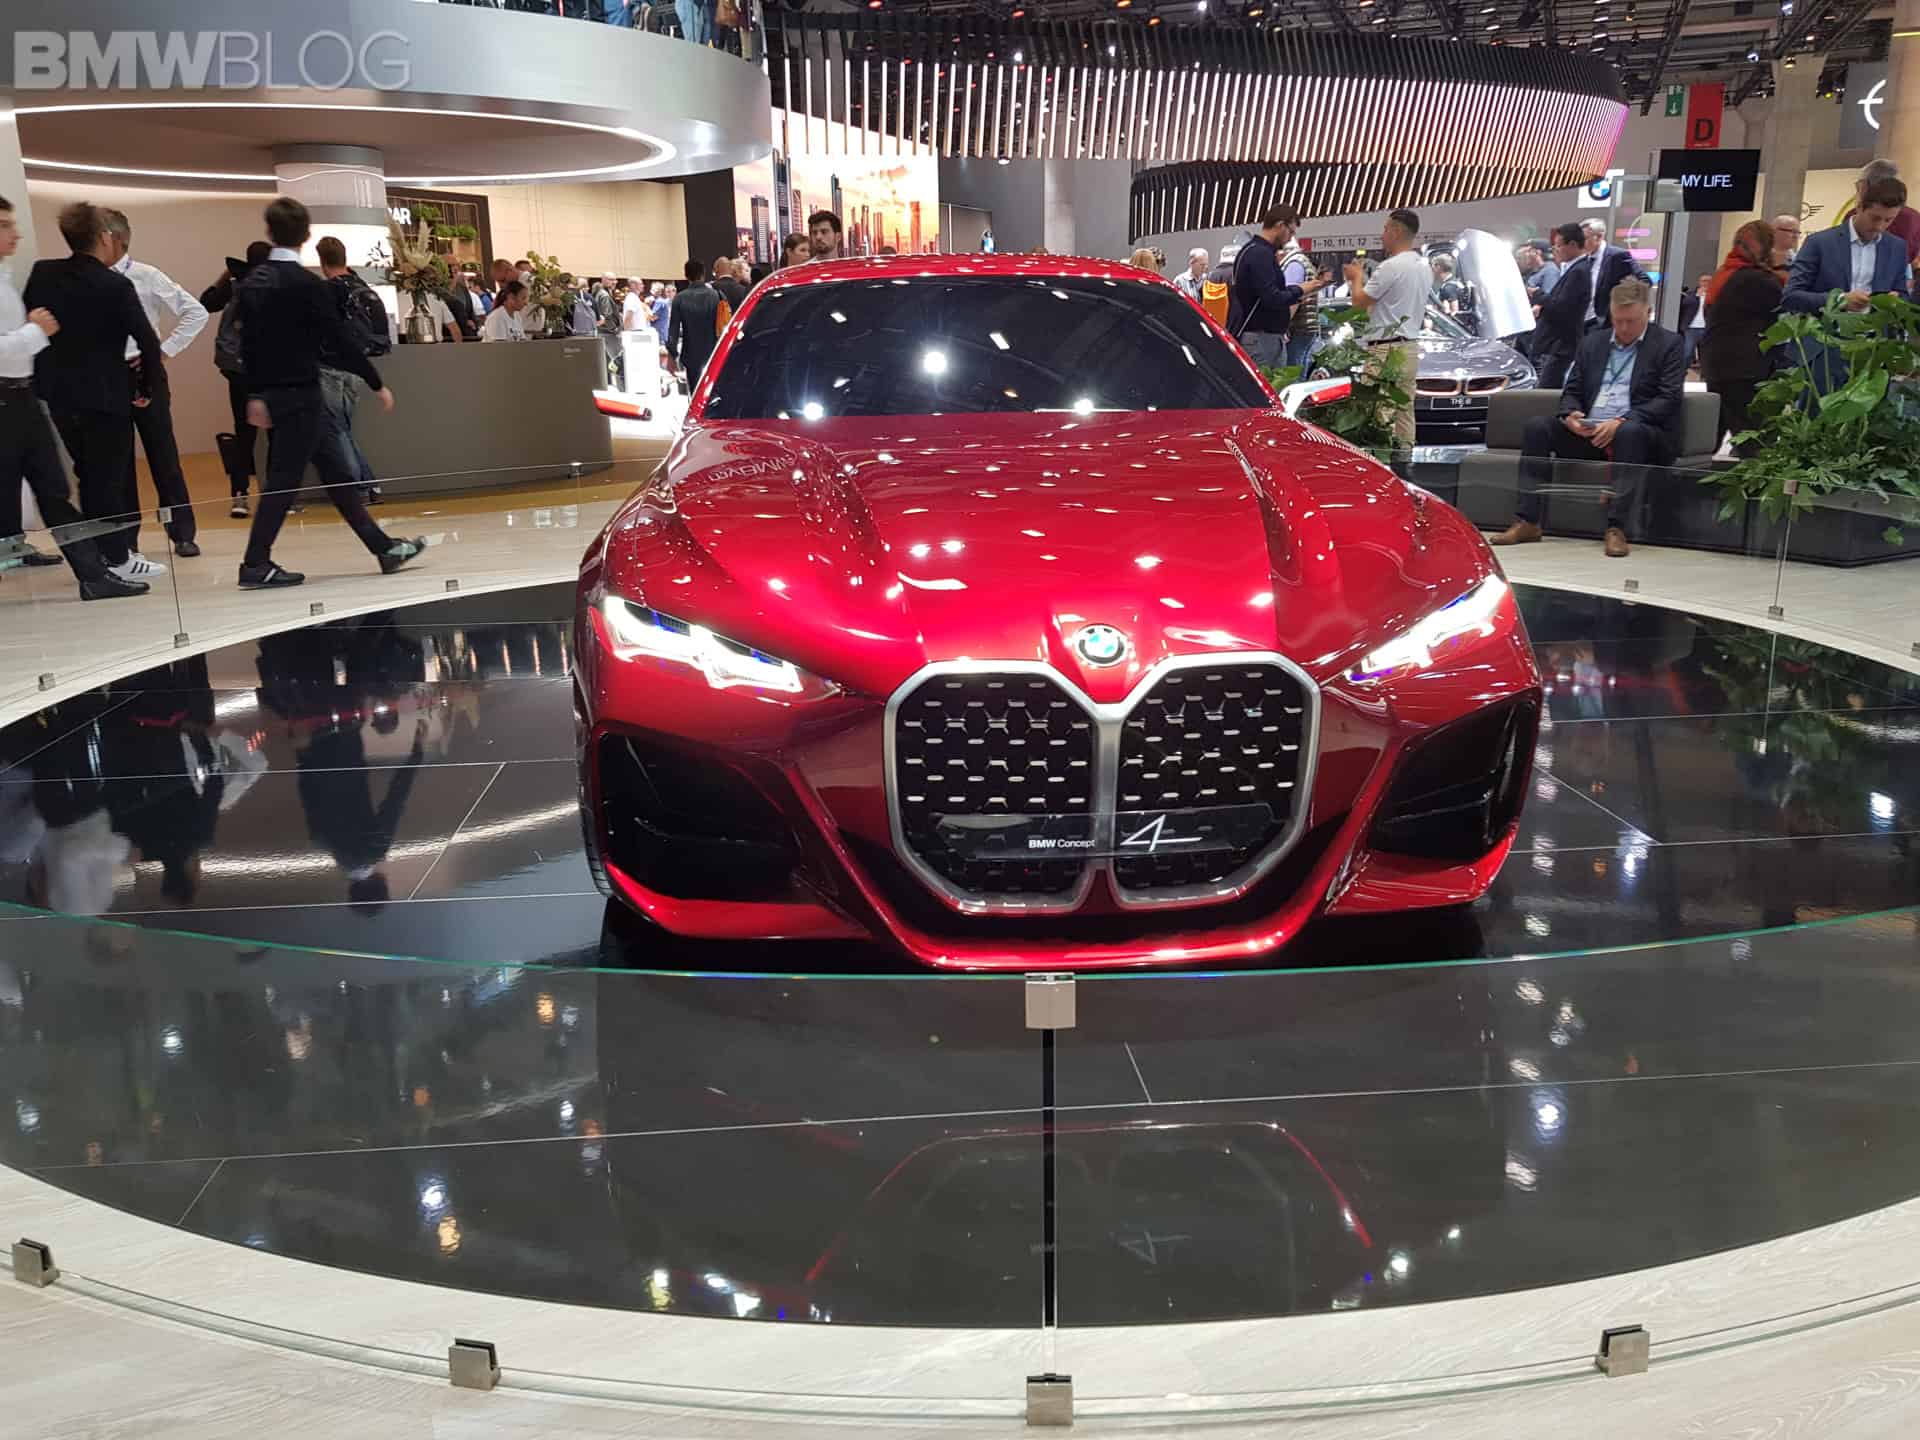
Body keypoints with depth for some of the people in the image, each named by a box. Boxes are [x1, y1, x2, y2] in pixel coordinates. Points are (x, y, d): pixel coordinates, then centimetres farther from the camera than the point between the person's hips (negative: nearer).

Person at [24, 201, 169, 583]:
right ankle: (117, 557, 11)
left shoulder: (42, 274, 1)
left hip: (58, 393, 6)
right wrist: (145, 387, 1)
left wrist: (53, 369, 18)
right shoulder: (116, 286, -15)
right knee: (109, 479, 4)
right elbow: (148, 341, -14)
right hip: (105, 395, -5)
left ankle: (98, 552, 24)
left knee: (90, 476, 18)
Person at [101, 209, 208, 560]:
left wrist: (164, 350, -7)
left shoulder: (147, 278, -5)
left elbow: (196, 312, -6)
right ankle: (125, 537, 15)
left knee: (163, 455, 1)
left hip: (144, 374, -3)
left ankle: (183, 533, 8)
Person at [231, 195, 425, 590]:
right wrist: (377, 384, -5)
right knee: (284, 480, -3)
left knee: (336, 473, 10)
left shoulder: (251, 284, 7)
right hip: (300, 394, -8)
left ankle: (384, 548, 15)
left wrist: (256, 395, 13)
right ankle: (255, 565, 0)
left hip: (274, 394, 8)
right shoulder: (308, 285, -14)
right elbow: (340, 342, -13)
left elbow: (248, 343, 8)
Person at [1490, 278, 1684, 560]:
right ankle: (1527, 521, -24)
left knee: (1630, 431, -38)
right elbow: (1572, 391, 18)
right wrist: (1570, 415, -8)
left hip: (1637, 433, -4)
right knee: (1538, 426, -19)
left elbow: (1669, 399, -6)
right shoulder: (1593, 342, 20)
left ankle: (1616, 528, -39)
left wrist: (1621, 422, -20)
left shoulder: (1668, 345, 6)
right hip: (1587, 431, 4)